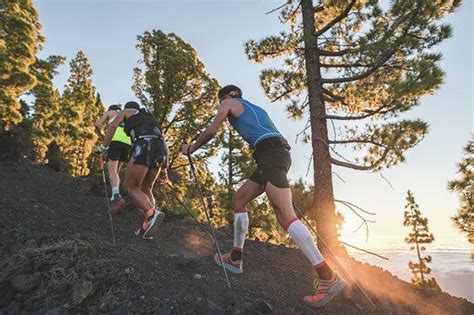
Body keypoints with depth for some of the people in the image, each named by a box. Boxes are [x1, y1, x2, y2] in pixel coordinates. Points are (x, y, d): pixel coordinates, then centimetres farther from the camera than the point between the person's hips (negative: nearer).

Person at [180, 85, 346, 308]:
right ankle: (236, 258, 16)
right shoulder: (254, 108, 35)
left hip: (270, 153, -9)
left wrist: (191, 148, 25)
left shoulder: (229, 102, 15)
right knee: (239, 200, 14)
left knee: (286, 216, -17)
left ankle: (329, 277, -18)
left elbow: (211, 131, 11)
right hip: (279, 154, 9)